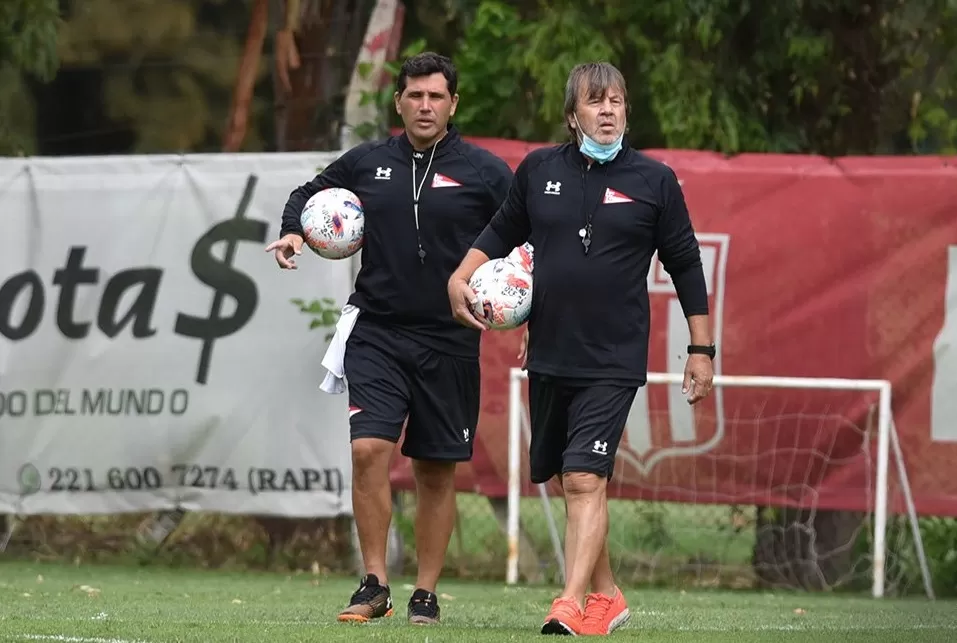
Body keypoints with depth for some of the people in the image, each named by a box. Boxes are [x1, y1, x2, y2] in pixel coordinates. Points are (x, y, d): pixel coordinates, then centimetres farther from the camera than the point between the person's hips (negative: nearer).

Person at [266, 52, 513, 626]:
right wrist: (295, 231, 3)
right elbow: (310, 195, 23)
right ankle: (375, 585, -6)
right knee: (369, 448, -15)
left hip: (450, 340, -1)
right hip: (376, 333, 1)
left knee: (437, 470, 5)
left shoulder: (484, 172, 0)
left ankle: (426, 595, 16)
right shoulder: (366, 163, 7)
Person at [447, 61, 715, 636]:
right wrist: (460, 279, 3)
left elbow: (686, 266, 4)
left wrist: (701, 349, 5)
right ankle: (606, 596, 29)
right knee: (571, 482, 13)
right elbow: (502, 233, 19)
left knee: (585, 479, -16)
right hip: (548, 358, 4)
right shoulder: (539, 170, 4)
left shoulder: (654, 181, -2)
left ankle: (573, 605, -20)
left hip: (613, 362, -4)